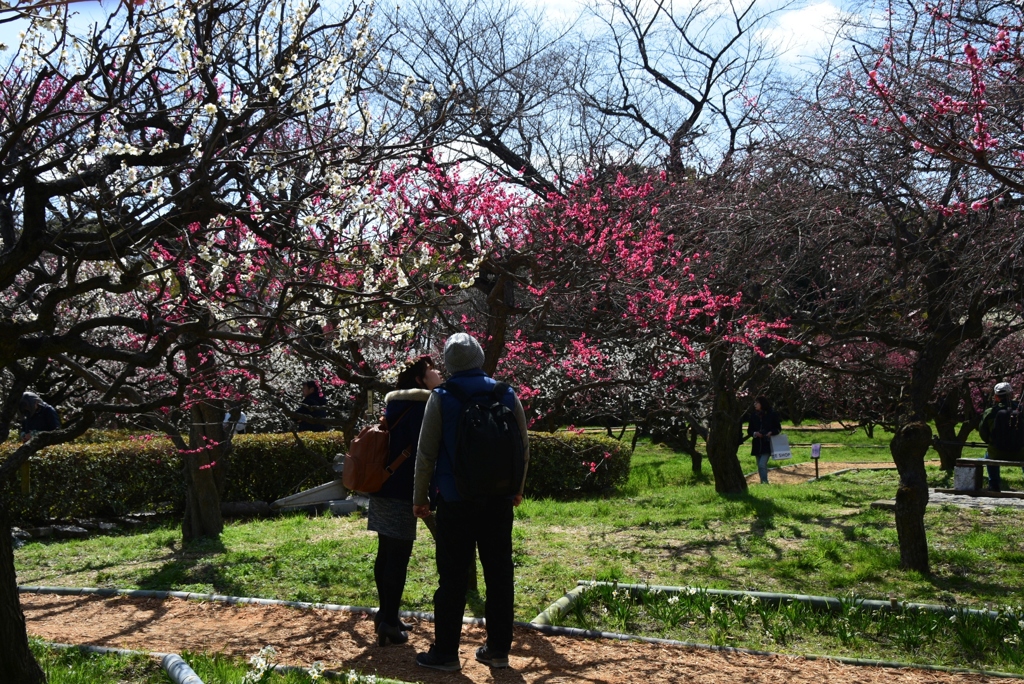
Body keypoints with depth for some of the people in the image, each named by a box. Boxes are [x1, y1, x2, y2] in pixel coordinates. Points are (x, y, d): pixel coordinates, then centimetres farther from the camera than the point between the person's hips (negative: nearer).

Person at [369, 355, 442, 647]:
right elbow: (421, 451, -17)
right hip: (401, 493, -9)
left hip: (383, 488, 9)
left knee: (386, 554, 15)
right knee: (398, 558, -3)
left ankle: (385, 614, 25)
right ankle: (389, 623, 2)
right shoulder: (420, 406, -13)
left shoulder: (394, 403, 14)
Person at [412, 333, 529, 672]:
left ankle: (446, 652, 12)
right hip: (499, 500, 3)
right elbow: (523, 446, 9)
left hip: (456, 501, -3)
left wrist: (419, 497, 5)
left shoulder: (442, 398, -6)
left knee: (453, 577, 5)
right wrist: (517, 488, 21)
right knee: (499, 574, 10)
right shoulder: (507, 395, 3)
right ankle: (498, 648, 19)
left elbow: (427, 452, -5)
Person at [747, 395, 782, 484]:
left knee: (762, 465, -18)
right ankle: (764, 483, 22)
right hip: (757, 445, 5)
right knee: (760, 467, 11)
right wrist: (755, 433, -11)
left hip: (767, 444, -5)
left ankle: (765, 483, -13)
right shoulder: (753, 416, 6)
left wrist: (771, 432, -15)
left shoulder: (772, 415, -3)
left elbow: (778, 428, 4)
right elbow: (749, 430, 10)